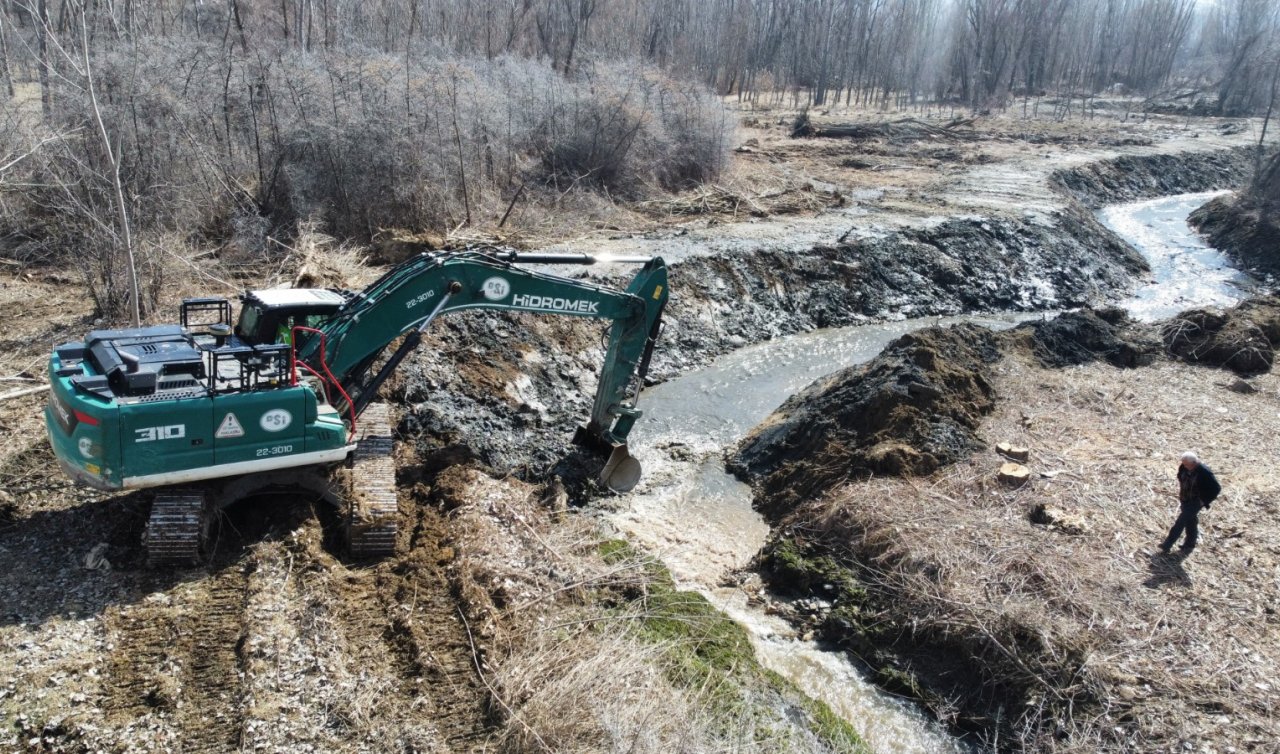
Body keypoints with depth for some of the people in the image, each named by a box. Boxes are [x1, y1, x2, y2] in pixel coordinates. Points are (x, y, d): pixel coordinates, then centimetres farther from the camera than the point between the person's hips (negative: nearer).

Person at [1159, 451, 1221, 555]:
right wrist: (1180, 491, 10)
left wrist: (1205, 501, -14)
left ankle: (1167, 545, -1)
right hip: (1185, 499, 6)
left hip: (1195, 502, -6)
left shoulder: (1204, 472, -26)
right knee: (1190, 522, 19)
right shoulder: (1183, 467, -9)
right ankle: (1190, 544, 34)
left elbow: (1216, 488, -17)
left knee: (1180, 522, -6)